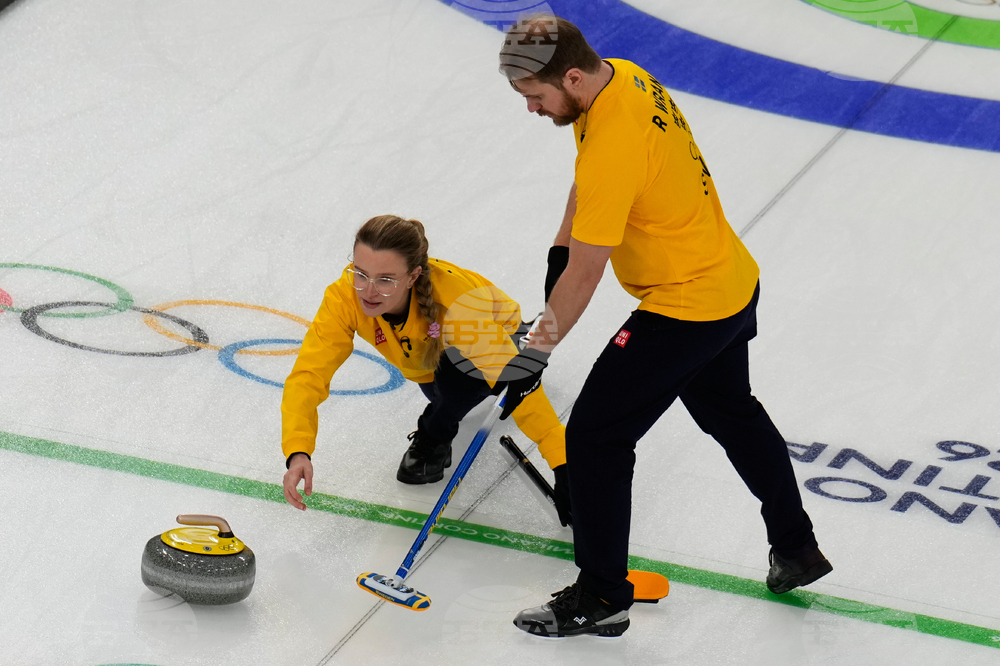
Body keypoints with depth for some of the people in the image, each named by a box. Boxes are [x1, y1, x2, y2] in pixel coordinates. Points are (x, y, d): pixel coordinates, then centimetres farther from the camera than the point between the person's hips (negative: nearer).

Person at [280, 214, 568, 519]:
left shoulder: (455, 297, -46)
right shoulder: (345, 297, -36)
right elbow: (308, 373, -39)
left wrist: (561, 462, -52)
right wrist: (298, 453, -55)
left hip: (490, 336, -4)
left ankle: (434, 438, 0)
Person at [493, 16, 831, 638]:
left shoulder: (613, 147, -31)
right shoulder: (625, 77, -2)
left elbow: (584, 275, -26)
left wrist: (537, 353, -16)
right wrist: (560, 248, 12)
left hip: (685, 312, -10)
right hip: (736, 283, 10)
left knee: (594, 435, -2)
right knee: (731, 411, 29)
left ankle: (601, 598, 10)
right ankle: (797, 550, 45)